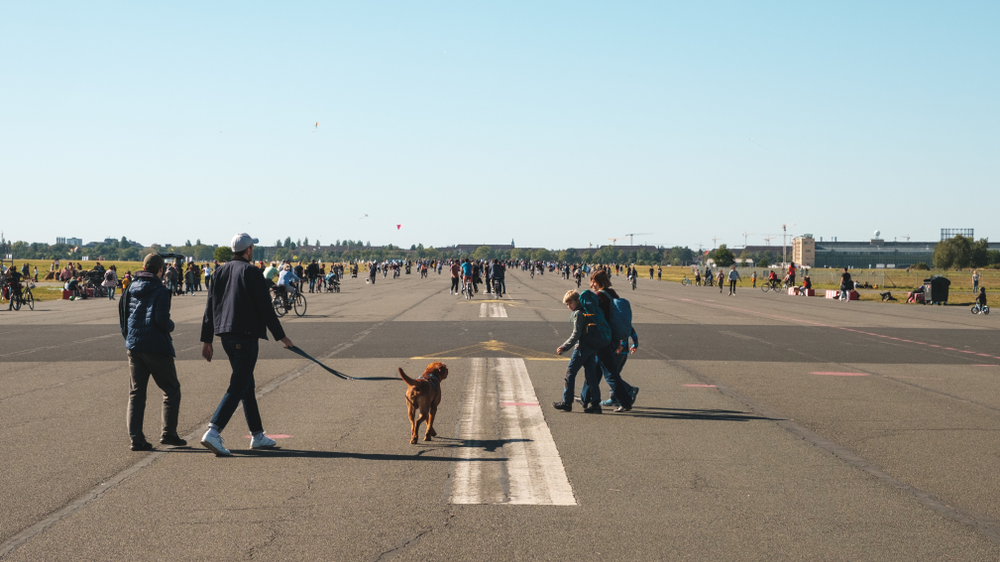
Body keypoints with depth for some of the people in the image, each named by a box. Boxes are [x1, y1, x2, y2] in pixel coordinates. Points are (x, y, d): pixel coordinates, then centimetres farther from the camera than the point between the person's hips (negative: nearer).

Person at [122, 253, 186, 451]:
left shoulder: (131, 289, 9)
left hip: (133, 347, 6)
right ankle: (168, 433, 5)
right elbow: (162, 320, -18)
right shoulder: (160, 291, -9)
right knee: (171, 390, 9)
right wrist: (171, 326, 3)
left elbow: (122, 316, 10)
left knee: (136, 393, 8)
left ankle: (136, 438, 0)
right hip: (157, 346, -6)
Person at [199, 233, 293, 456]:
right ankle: (213, 433, -21)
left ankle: (258, 436, 23)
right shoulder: (251, 272, -8)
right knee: (238, 386, -8)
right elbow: (265, 308, -10)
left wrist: (206, 340, 14)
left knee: (247, 385, 17)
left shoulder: (221, 271, 12)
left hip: (226, 335, 8)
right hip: (246, 335, -8)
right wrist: (281, 336, -3)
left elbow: (210, 306, 11)